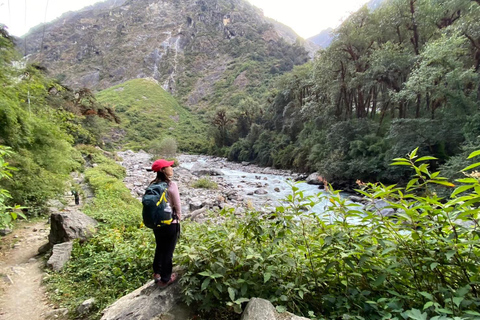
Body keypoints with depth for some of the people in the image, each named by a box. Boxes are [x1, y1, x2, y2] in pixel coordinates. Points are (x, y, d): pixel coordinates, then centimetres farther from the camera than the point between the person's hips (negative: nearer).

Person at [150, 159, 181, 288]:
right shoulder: (171, 185, -20)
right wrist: (178, 219, 6)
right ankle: (165, 279, 28)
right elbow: (177, 206, -12)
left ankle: (157, 273, 42)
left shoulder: (152, 185, -4)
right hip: (170, 224, -6)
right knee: (168, 251, 12)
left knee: (159, 248, 25)